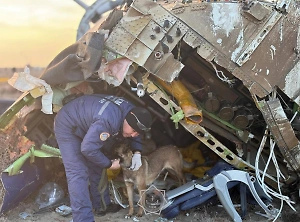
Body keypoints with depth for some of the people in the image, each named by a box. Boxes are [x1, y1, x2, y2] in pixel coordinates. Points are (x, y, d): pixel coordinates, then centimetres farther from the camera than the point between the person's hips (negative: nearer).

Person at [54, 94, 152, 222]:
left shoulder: (132, 111, -12)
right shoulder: (108, 120, -41)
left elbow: (134, 135, 10)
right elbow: (88, 148, -36)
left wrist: (137, 153, -8)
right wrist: (109, 164, -21)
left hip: (85, 124, 9)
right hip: (67, 126, -9)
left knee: (97, 168, 13)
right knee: (78, 173, -17)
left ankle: (100, 205, 28)